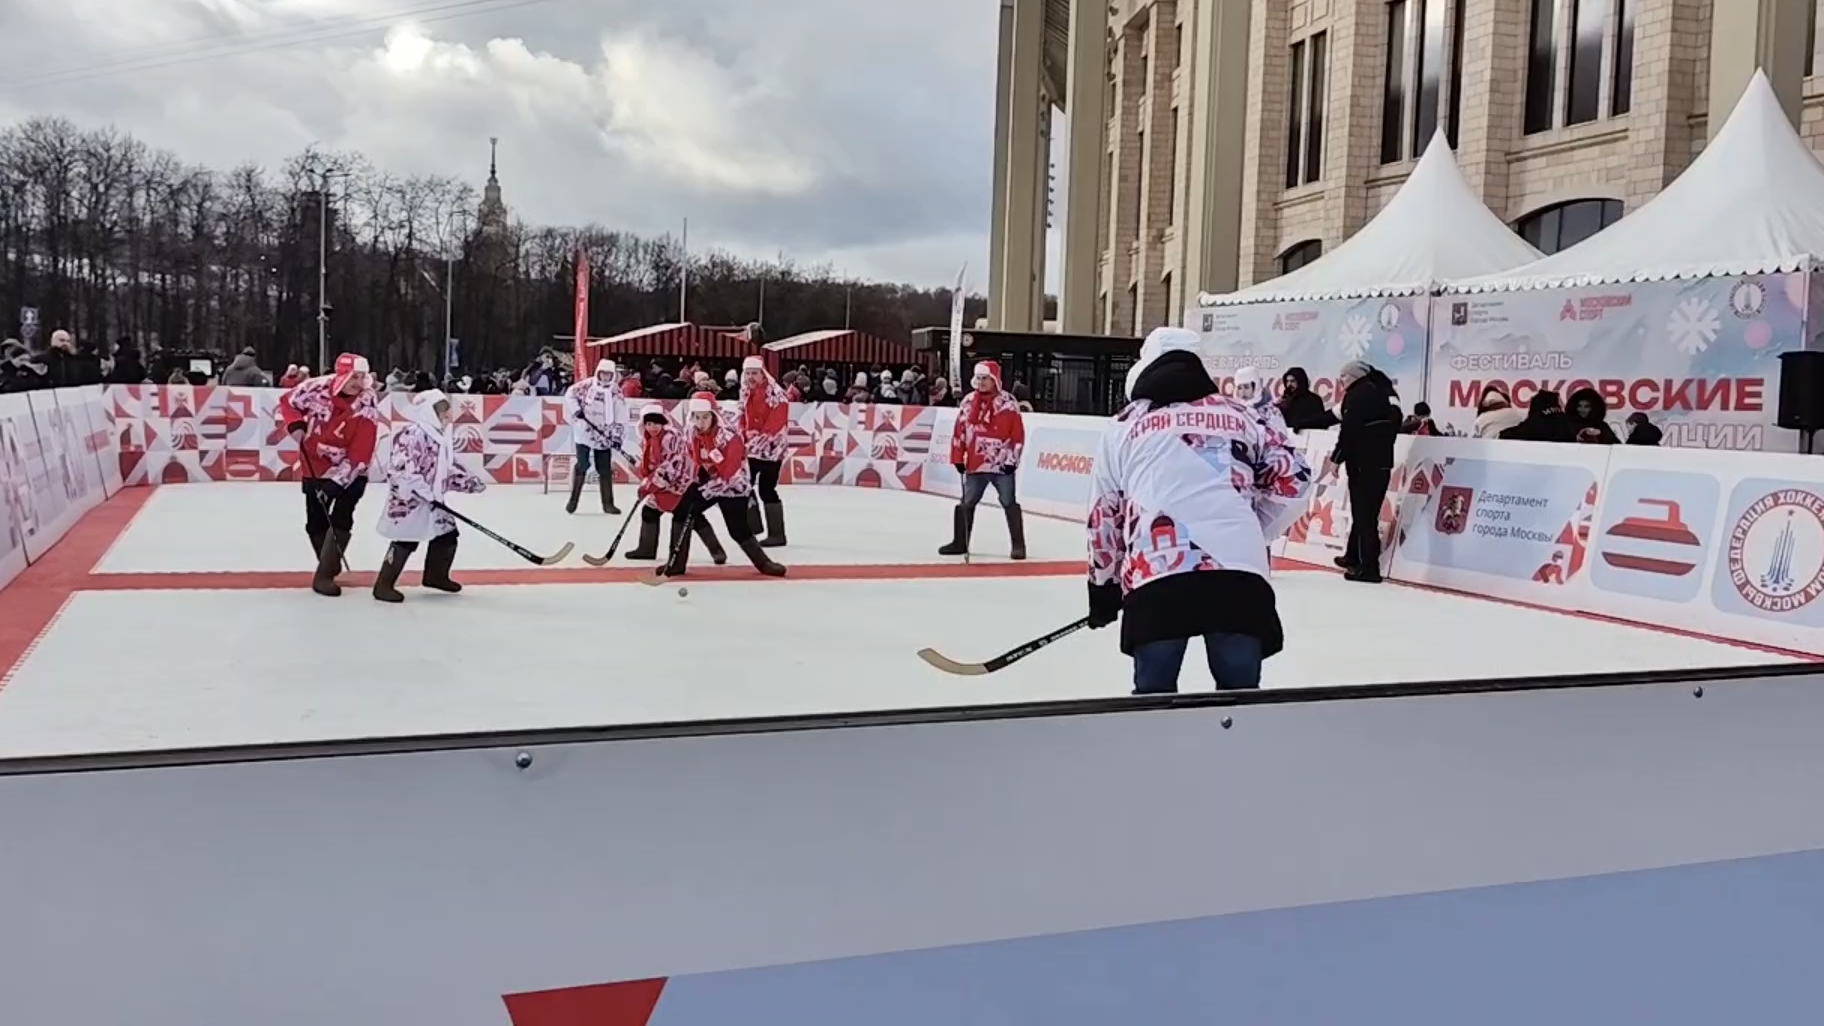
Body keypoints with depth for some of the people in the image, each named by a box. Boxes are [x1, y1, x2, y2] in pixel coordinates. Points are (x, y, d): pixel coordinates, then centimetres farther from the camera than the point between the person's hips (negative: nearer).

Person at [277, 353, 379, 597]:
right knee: (316, 522, 10)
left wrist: (335, 482, -30)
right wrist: (295, 425, -14)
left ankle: (325, 574, -12)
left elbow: (358, 457, -25)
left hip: (349, 472, -3)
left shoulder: (367, 408, -24)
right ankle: (329, 565, 31)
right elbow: (288, 401, 5)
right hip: (314, 467, 3)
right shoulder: (317, 388, -17)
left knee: (340, 519, -18)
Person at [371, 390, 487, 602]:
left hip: (433, 500, 9)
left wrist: (468, 481, 9)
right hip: (408, 499, -9)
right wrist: (422, 490, -29)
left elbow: (448, 466, 20)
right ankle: (384, 585, -1)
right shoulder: (412, 434, -20)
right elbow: (400, 468, -27)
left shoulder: (442, 435, 11)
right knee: (405, 542, -10)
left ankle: (436, 575, 34)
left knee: (447, 534, 14)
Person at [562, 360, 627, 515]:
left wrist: (618, 436, -9)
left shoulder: (617, 392, -2)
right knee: (582, 465, -4)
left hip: (604, 436, 2)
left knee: (605, 470, 3)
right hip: (584, 432, -1)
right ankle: (573, 499, 8)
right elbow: (570, 394, 3)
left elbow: (620, 416, -2)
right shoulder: (587, 384, -5)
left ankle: (607, 503, 10)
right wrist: (576, 410, -10)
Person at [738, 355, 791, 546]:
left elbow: (778, 420, -20)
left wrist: (762, 438, -25)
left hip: (770, 448, -8)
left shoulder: (775, 393, -13)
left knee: (766, 489, -10)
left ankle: (777, 534, 0)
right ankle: (751, 528, 26)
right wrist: (743, 435, 2)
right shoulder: (746, 393, 12)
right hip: (750, 448, 8)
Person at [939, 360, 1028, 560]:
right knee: (966, 503, 9)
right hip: (975, 464, 4)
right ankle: (960, 543, 21)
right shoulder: (968, 401, 6)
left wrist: (1012, 458, -11)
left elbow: (1018, 433, -7)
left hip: (1002, 464, -4)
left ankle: (1018, 545, 2)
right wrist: (958, 458, 6)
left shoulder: (1008, 402, -6)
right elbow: (959, 431, 9)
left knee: (1009, 503, -4)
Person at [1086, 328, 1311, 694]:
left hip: (1156, 576, -1)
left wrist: (1103, 587, 36)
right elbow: (1291, 477, 18)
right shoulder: (1238, 414, 24)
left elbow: (1104, 515, 24)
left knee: (1154, 695, 11)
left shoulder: (1124, 426, 22)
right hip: (1239, 574, 1)